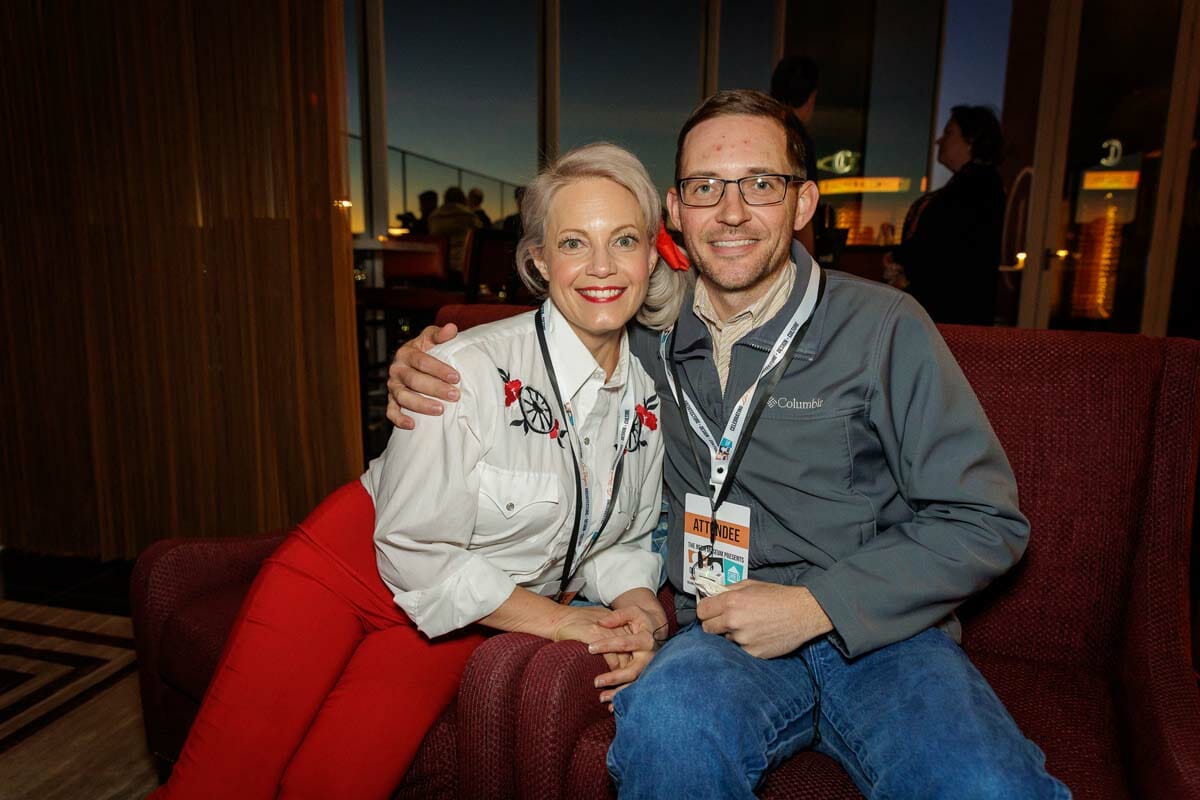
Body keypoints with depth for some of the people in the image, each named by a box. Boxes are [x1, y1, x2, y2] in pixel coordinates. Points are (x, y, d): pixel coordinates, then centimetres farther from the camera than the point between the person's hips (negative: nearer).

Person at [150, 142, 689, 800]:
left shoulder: (651, 396, -5)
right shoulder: (474, 369, -24)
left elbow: (627, 539, 7)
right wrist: (555, 617, -16)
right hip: (353, 563, -3)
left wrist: (634, 602, -13)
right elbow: (414, 550, -19)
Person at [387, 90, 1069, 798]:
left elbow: (986, 520, -3)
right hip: (723, 634, 1)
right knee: (666, 720, -33)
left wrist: (815, 604, -12)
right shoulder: (645, 331, 3)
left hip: (883, 634, 0)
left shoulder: (883, 326, -6)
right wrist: (425, 364, -2)